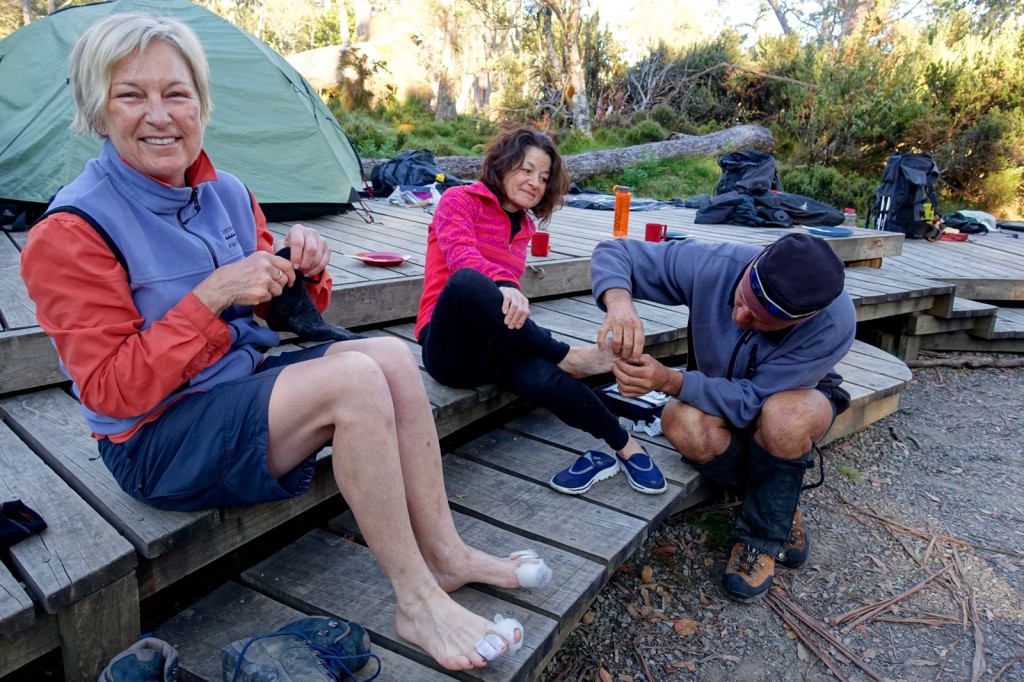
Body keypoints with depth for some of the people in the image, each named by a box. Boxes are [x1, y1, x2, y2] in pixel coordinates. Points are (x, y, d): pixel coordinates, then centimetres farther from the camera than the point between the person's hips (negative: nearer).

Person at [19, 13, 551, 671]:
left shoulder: (227, 194, 4)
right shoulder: (72, 233, -16)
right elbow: (110, 390, -19)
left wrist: (305, 267, -11)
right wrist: (211, 296, -26)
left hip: (248, 381, 7)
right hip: (158, 443, -7)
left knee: (391, 354, -14)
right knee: (352, 380, -28)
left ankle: (444, 553, -6)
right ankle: (417, 603, -16)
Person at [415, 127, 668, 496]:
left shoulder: (524, 224, 22)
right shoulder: (460, 200, 3)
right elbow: (462, 255, -18)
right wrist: (504, 285, -38)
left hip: (497, 342, 4)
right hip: (453, 345, -4)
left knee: (542, 378, -32)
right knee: (468, 281, -38)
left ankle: (623, 445, -18)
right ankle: (567, 357, -26)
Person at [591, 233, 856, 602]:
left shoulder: (834, 323, -34)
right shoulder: (713, 265, -30)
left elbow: (752, 401, -33)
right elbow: (615, 253, -23)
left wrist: (670, 381, -47)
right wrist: (619, 302, -46)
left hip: (798, 399, -2)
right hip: (717, 394, 2)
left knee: (782, 416, -39)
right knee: (682, 423, -33)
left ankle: (764, 537, -11)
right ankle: (783, 514, -6)